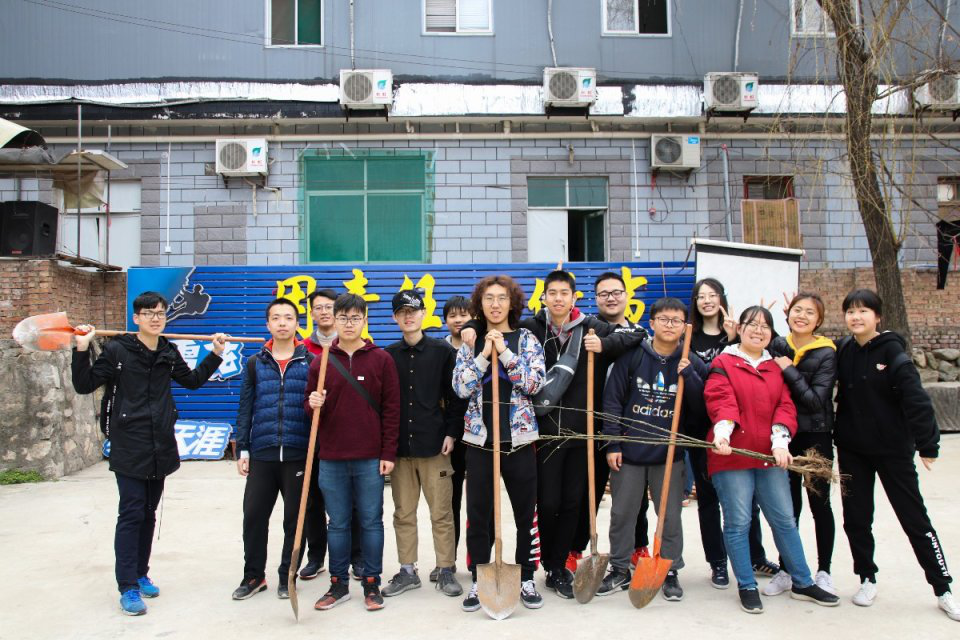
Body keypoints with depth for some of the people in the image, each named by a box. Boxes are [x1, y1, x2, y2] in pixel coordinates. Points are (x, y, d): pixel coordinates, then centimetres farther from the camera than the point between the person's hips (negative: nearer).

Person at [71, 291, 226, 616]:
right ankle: (128, 587, 1)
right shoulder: (117, 350, -7)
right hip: (128, 446, -5)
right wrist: (81, 350, -18)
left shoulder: (169, 352, 7)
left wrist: (214, 355, 15)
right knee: (131, 514, -6)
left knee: (149, 513, 13)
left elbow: (192, 380, 22)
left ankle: (140, 574, 26)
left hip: (160, 446, 5)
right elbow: (84, 385, -7)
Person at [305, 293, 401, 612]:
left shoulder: (382, 359, 0)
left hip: (370, 459, -2)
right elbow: (310, 405, 12)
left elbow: (391, 409, -1)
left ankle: (372, 584, 18)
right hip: (331, 459, 2)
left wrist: (388, 454, -5)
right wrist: (313, 404, -13)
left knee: (371, 522, 6)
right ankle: (338, 585, 23)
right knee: (337, 523, 11)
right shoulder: (321, 362, 5)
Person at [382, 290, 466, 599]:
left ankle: (446, 571, 14)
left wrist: (452, 433, -5)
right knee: (403, 513, 9)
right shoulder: (388, 355, 9)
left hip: (434, 444, -2)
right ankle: (407, 572, 20)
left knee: (441, 513, 2)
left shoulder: (443, 351, 2)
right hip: (399, 446, 3)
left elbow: (457, 396, 2)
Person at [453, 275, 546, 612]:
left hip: (519, 438, -1)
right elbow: (460, 387, -5)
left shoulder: (526, 339, 4)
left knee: (526, 512, 6)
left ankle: (527, 579, 21)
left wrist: (504, 351, -15)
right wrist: (484, 355, -13)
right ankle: (478, 581, 18)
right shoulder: (471, 342, 7)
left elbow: (534, 383, -10)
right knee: (477, 514, 5)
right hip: (480, 438, 1)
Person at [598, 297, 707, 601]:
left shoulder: (692, 364, 2)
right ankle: (619, 570, 24)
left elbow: (701, 408, -2)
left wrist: (689, 376, -16)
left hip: (669, 453, 1)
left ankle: (670, 571, 25)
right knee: (622, 514, 9)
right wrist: (613, 444, -6)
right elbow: (612, 400, -3)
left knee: (671, 516, 9)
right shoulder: (632, 356, -3)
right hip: (629, 451, 0)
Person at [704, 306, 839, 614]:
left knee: (785, 519, 13)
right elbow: (721, 402, -15)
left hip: (770, 456, 5)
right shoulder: (722, 363, -1)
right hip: (731, 457, -5)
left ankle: (803, 583, 27)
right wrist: (722, 433, -33)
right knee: (738, 523, 2)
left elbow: (785, 406, 3)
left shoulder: (776, 368, 14)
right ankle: (747, 586, 16)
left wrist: (780, 441, -14)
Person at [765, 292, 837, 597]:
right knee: (788, 506, 9)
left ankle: (823, 572, 21)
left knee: (820, 505, 7)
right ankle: (786, 571, 19)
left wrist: (789, 370, -17)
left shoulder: (826, 354, -8)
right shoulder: (777, 346, 3)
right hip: (784, 437, 3)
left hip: (816, 438, -3)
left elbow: (816, 400, -17)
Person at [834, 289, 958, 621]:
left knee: (915, 519, 5)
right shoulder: (843, 351, 1)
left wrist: (928, 444, -18)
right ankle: (867, 579, 27)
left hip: (893, 448, -4)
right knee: (856, 518, 10)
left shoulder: (892, 351, -12)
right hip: (851, 449, 4)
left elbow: (915, 399, -16)